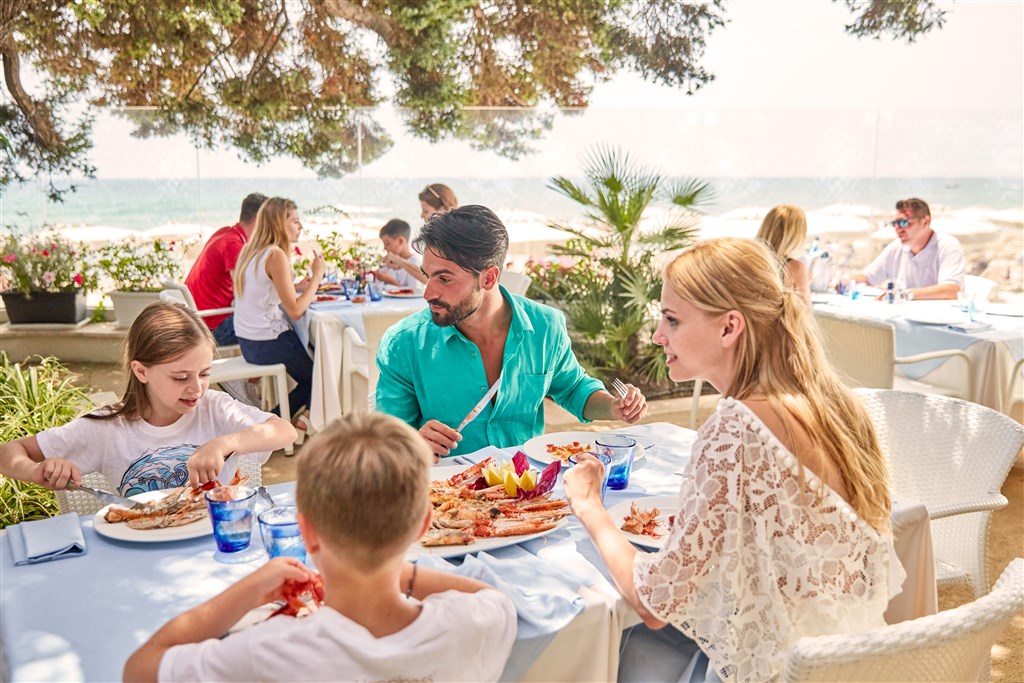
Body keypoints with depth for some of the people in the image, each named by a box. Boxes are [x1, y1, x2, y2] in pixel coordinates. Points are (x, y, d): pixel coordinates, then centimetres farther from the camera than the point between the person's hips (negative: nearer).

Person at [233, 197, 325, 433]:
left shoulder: (250, 251, 9)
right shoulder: (276, 256, -19)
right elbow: (295, 311, -22)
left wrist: (297, 287, 8)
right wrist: (317, 275, -13)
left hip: (248, 341, 9)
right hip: (267, 343, -9)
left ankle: (287, 416, 27)